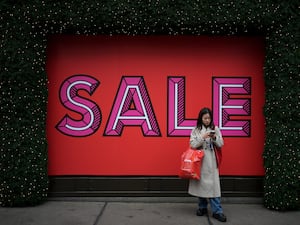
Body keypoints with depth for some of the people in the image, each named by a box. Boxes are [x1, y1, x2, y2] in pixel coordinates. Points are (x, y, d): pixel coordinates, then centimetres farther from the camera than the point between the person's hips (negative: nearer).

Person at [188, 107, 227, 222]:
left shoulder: (215, 129, 4)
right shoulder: (196, 130, 2)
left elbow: (221, 144, 4)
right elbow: (192, 145, -4)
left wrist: (215, 138, -15)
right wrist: (202, 137, -17)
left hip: (211, 161, 0)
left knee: (213, 184, -3)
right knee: (200, 183, 8)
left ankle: (217, 211, 1)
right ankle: (202, 207, 22)